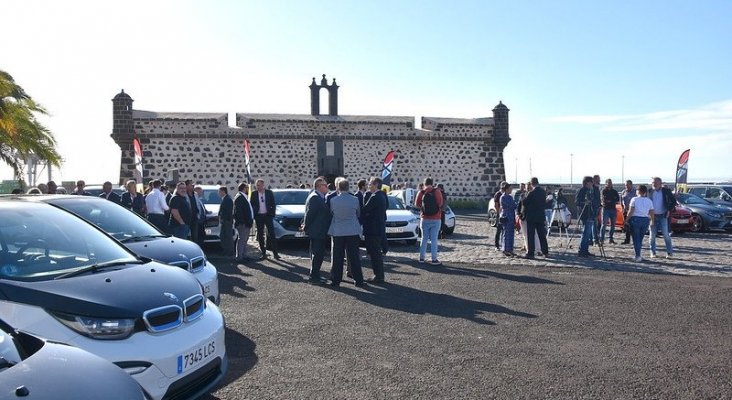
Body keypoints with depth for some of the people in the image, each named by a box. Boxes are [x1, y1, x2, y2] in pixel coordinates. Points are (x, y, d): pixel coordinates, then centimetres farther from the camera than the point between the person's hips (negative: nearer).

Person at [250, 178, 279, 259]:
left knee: (271, 234, -4)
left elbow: (273, 204, 4)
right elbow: (251, 205, 5)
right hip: (258, 216, 1)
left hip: (268, 215, -1)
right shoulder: (254, 194, 3)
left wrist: (272, 214, -4)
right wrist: (253, 215, -3)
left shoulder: (269, 192, 2)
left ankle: (275, 253, -3)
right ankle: (263, 253, 10)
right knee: (260, 235, 4)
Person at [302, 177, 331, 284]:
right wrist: (306, 227, -13)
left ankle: (316, 275, 24)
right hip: (316, 232, -9)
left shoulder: (321, 197, 14)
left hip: (321, 232, 9)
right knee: (316, 255, -4)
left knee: (319, 255, 15)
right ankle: (313, 277, 4)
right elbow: (309, 214, -19)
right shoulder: (314, 197, -17)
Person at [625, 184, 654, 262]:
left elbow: (631, 211, -12)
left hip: (635, 219, -4)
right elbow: (652, 213, 6)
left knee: (636, 238, -1)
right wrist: (652, 221, 20)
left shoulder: (634, 199, -5)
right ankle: (638, 255, 18)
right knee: (640, 238, 15)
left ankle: (638, 256, -7)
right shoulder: (649, 201, 6)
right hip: (645, 220, 4)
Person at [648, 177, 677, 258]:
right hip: (652, 216, 2)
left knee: (666, 234, -3)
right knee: (652, 235, 5)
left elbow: (673, 201, 5)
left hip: (663, 216, -2)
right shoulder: (650, 192, 2)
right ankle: (653, 253, 12)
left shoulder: (666, 191, -2)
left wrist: (669, 210, -4)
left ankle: (670, 252, 6)